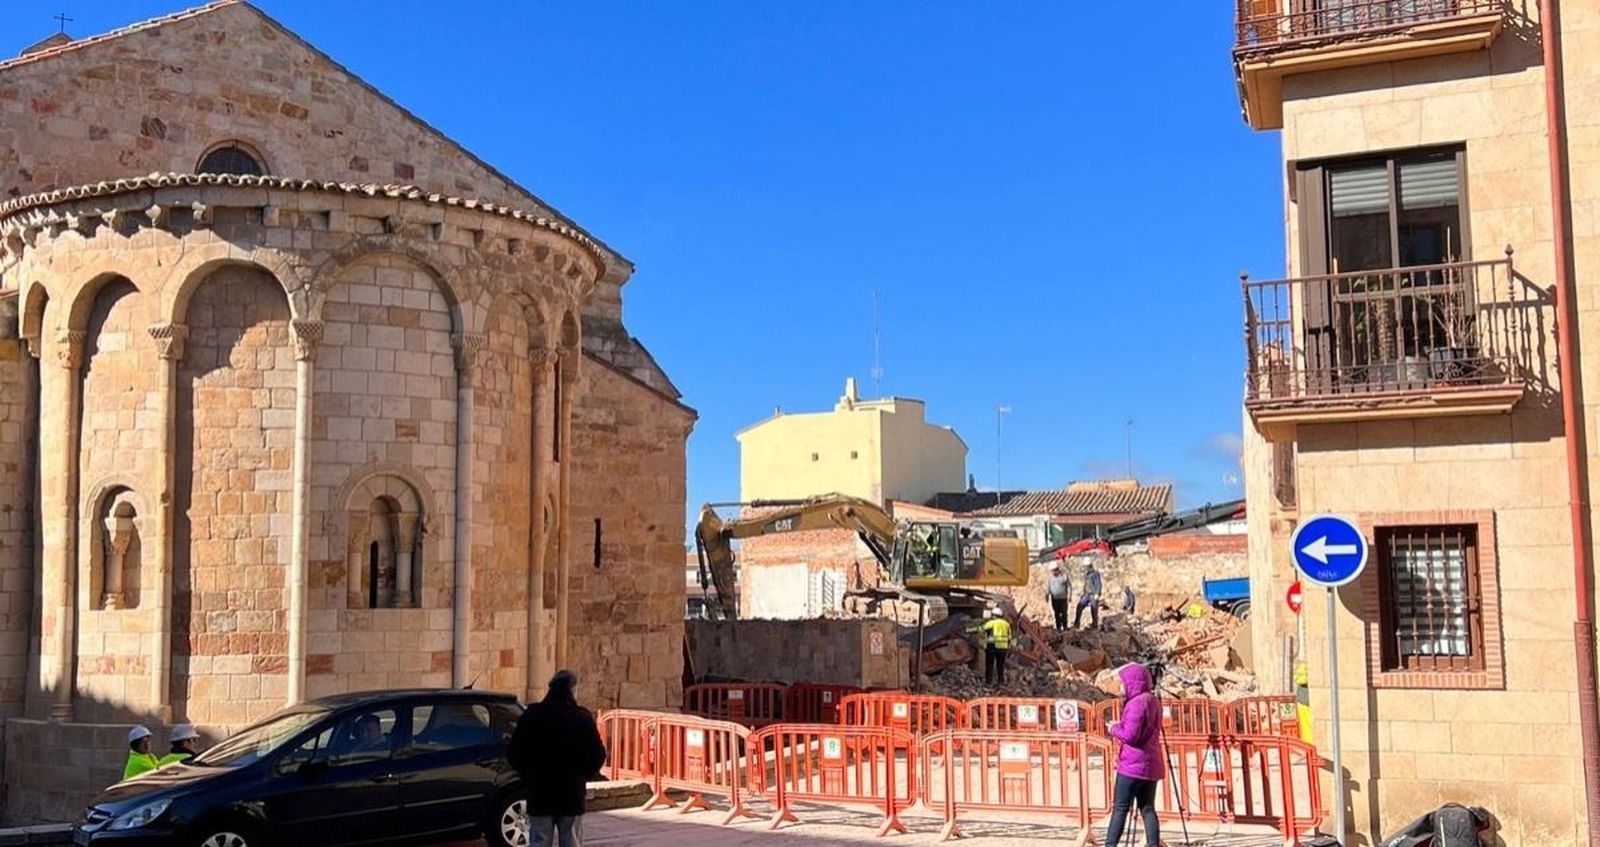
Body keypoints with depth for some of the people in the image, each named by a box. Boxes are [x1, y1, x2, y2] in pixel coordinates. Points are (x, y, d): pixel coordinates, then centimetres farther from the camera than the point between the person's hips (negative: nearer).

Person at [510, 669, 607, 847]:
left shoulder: (531, 716, -3)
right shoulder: (582, 718, -6)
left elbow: (514, 755, -1)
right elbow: (598, 756, -4)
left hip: (539, 794, 1)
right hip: (572, 795, -1)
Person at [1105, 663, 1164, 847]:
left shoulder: (1137, 703, -15)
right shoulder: (1153, 701, 15)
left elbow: (1129, 735, -21)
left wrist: (1113, 728, -3)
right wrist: (1120, 726, 11)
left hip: (1134, 765, -9)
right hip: (1151, 764, 9)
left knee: (1120, 809, -3)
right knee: (1147, 809, 7)